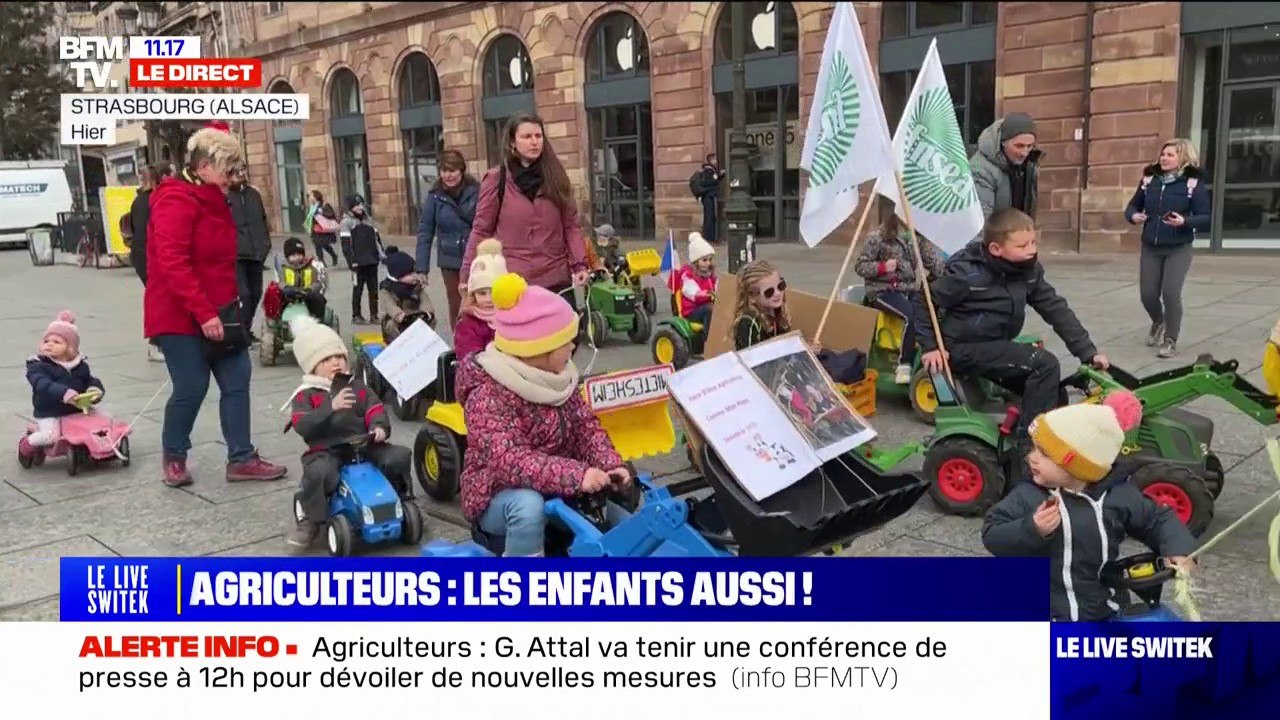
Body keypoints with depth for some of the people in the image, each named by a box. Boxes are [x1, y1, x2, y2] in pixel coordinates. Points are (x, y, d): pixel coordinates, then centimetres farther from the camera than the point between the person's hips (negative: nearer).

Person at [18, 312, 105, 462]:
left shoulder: (80, 365, 8)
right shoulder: (38, 365, -7)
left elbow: (91, 380, 8)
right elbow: (42, 385, -25)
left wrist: (95, 390, -19)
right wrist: (63, 393, -42)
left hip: (77, 410, 5)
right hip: (49, 413, -5)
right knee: (51, 435, -27)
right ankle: (27, 444, 6)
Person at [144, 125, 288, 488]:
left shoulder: (214, 201, 13)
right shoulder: (177, 201, -16)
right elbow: (172, 264, -26)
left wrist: (231, 302, 13)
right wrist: (203, 313, -27)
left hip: (218, 312, 9)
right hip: (180, 316, -9)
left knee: (237, 380, 5)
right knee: (191, 388, -3)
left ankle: (241, 459, 11)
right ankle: (174, 457, 20)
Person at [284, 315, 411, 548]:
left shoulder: (357, 385, 15)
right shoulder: (306, 394, 2)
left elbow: (375, 408, 6)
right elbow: (302, 426, -14)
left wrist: (379, 427, -18)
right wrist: (331, 407, -27)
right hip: (326, 450, -4)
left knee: (399, 456, -13)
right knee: (318, 472, -36)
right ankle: (309, 520, -10)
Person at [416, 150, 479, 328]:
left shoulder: (476, 191, -8)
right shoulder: (435, 195, -3)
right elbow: (425, 232, -1)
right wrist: (422, 269, -5)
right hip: (450, 260, 2)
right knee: (456, 307, 11)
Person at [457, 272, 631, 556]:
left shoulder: (558, 378, 0)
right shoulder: (488, 396, -25)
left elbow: (586, 427, 0)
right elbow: (506, 460, -38)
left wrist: (610, 465, -21)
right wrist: (575, 475, -47)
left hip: (557, 488, 7)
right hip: (501, 496, -7)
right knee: (528, 505, -40)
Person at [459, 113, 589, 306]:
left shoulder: (556, 177, 7)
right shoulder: (496, 179, 0)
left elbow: (571, 225, 7)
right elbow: (481, 230, 2)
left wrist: (580, 265, -6)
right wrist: (468, 275, -3)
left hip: (556, 280, 3)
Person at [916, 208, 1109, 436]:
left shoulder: (1029, 270, -3)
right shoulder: (968, 274, -20)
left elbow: (1056, 309, 0)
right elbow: (924, 300, -11)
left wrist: (1088, 352, -5)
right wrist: (929, 346, -15)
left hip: (995, 347, 8)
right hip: (965, 349, -8)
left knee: (1052, 394, 7)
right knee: (1045, 364, -20)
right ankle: (1029, 441, -13)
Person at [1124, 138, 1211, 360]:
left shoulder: (1194, 183, -8)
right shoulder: (1149, 179, 4)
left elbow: (1206, 218, -9)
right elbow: (1133, 205, 15)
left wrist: (1184, 221, -28)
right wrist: (1134, 216, -8)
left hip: (1178, 249, -4)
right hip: (1150, 248, 4)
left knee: (1171, 293, -14)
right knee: (1148, 294, 5)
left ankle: (1170, 340, 3)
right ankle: (1158, 323, 39)